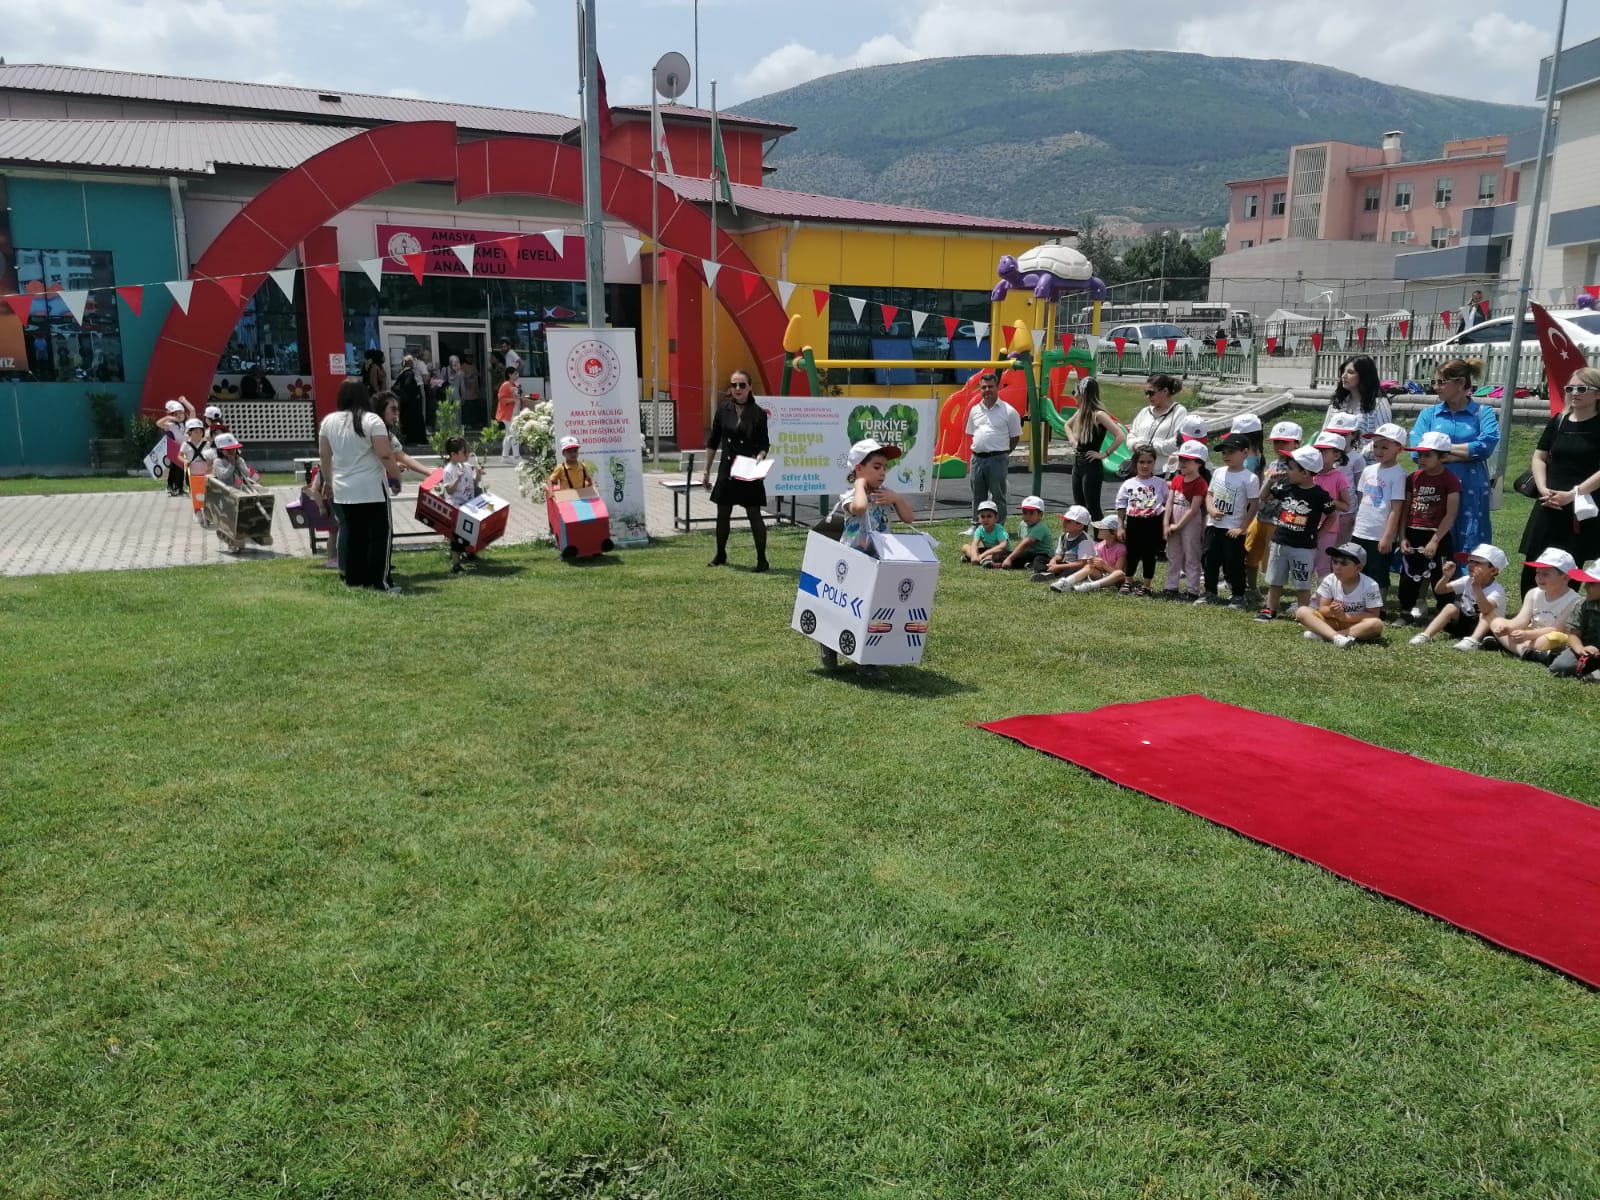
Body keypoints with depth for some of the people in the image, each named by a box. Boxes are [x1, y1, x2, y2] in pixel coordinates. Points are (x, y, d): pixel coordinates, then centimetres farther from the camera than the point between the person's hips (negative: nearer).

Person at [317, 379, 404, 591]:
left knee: (350, 532, 12)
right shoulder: (372, 420, -10)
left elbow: (324, 454, 12)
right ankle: (380, 581, -2)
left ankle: (353, 579, 17)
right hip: (372, 489, -6)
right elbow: (385, 454, -15)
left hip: (342, 490, 6)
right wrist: (396, 473, 0)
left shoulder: (328, 421, 7)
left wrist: (328, 480, 22)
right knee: (378, 533, 0)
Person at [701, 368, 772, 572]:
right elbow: (713, 441, 7)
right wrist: (706, 470, 8)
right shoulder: (724, 409, 1)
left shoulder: (758, 413, -6)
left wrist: (760, 456, -21)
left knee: (754, 514, -3)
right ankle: (720, 554, 30)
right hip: (727, 469, 3)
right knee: (723, 514, 12)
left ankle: (762, 559, 6)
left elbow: (765, 444, 0)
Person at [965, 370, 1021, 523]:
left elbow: (1015, 436, 1)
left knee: (997, 496, 0)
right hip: (977, 458, 5)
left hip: (997, 459, -5)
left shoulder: (1008, 411, -4)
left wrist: (1003, 452, 4)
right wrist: (979, 448, 12)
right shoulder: (975, 410, 10)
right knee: (978, 495, 14)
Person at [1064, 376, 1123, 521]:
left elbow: (1121, 436, -25)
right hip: (1077, 464, 8)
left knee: (1093, 508, -4)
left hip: (1092, 467, -8)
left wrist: (1104, 454, -17)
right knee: (1079, 507, 12)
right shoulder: (1081, 412, 7)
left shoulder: (1098, 415, -16)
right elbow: (1067, 425, 30)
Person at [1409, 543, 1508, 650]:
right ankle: (1426, 636, -28)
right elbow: (1439, 590, -1)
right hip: (1464, 622, 5)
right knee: (1451, 607, -19)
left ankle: (1473, 640, -51)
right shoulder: (1467, 580, -4)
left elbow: (1485, 610, -44)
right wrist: (1446, 576, -21)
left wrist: (1476, 586, -54)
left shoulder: (1497, 590, -23)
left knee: (1489, 613, -32)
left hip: (1486, 627, -5)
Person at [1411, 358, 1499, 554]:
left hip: (1471, 493, -1)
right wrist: (1466, 454, -6)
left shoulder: (1483, 413, 6)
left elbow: (1486, 446, -12)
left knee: (1469, 546, -2)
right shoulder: (1428, 414, 10)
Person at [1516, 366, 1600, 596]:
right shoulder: (1557, 422, 10)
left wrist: (1572, 494, -18)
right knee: (1533, 569, 3)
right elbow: (1539, 458, 12)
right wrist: (1543, 489, -4)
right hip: (1549, 508, 4)